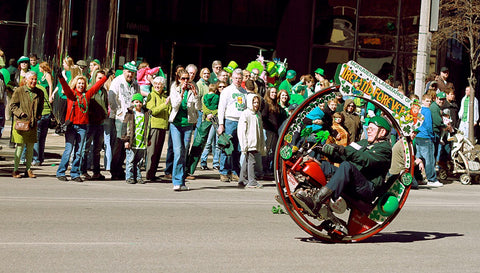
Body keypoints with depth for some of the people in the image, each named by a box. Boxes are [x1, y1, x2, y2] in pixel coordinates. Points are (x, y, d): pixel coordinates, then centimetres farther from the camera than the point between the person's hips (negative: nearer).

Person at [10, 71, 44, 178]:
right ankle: (15, 170, 5)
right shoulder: (19, 91, -3)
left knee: (30, 147, 7)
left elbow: (40, 107, 20)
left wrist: (38, 116, 5)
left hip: (33, 124, 4)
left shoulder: (39, 93, 9)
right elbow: (12, 105, 0)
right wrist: (20, 113, -13)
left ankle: (28, 169, 17)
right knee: (20, 146, -3)